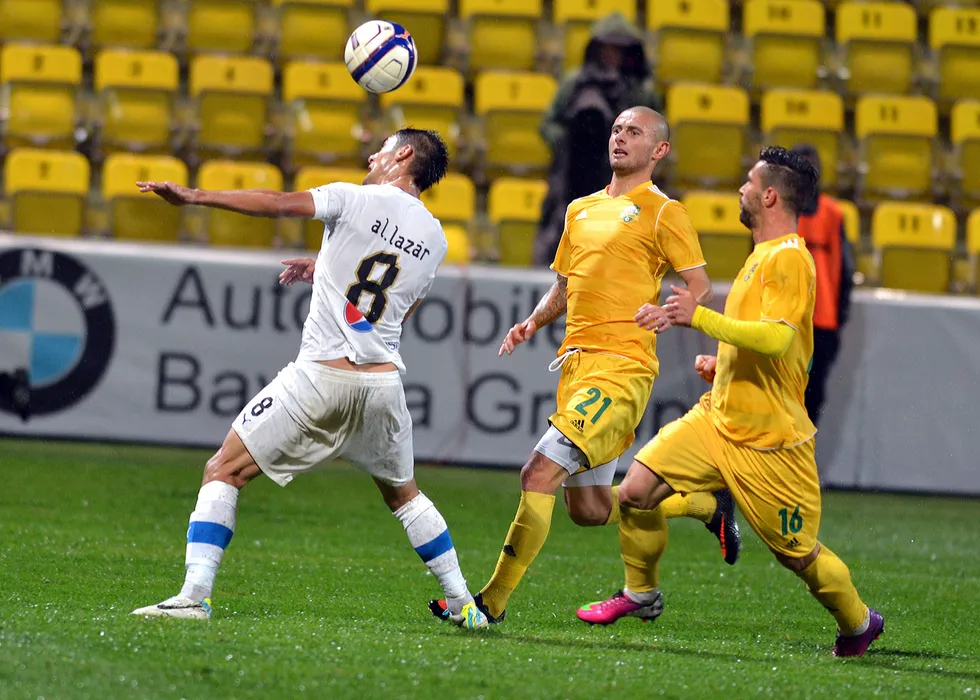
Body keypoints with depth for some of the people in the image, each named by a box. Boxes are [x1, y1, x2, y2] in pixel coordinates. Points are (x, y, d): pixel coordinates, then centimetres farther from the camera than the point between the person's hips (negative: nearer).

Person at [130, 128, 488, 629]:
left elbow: (278, 204, -14)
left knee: (223, 472, 2)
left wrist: (194, 196, -12)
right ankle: (462, 603, 25)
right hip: (383, 383, 5)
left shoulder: (357, 201, -4)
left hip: (320, 377, -5)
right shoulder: (434, 238, 12)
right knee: (402, 494, 26)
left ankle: (195, 595, -10)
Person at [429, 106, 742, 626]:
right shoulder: (581, 210, 20)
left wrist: (670, 313, -25)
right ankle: (706, 505, 35)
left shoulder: (663, 212, -1)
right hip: (575, 363, 8)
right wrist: (533, 324, 8)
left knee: (539, 472, -20)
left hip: (622, 365, -8)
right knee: (589, 509, 14)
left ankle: (493, 601, -15)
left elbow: (701, 287, -5)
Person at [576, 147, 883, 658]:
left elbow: (776, 338, -29)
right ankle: (640, 592, 12)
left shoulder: (788, 259, -16)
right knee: (637, 488, -6)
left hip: (768, 442, -8)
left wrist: (700, 317, -27)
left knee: (797, 554, 2)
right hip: (717, 419, 8)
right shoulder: (763, 255, 15)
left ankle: (859, 624, 26)